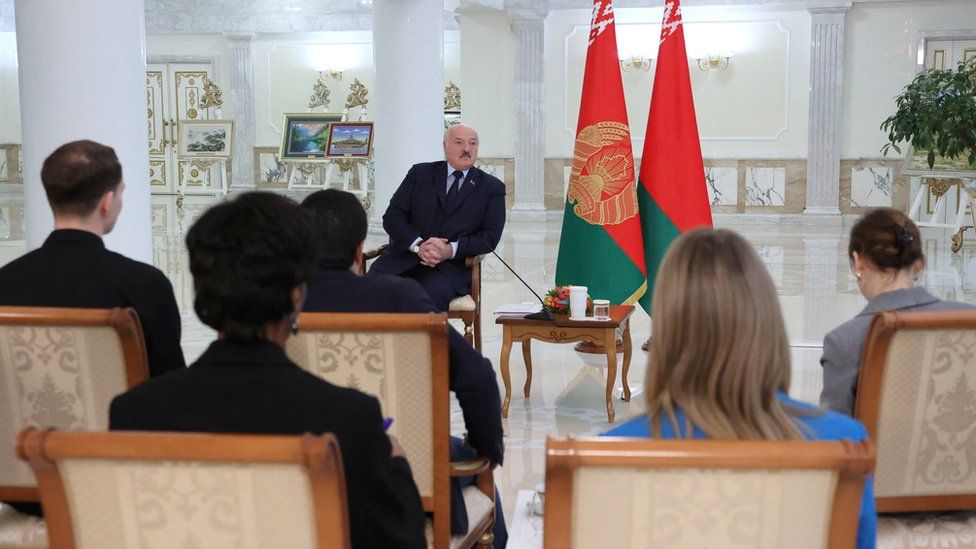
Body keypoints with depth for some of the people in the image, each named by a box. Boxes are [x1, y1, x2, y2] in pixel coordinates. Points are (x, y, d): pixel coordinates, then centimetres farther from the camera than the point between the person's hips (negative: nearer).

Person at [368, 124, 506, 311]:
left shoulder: (492, 188, 14)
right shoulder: (420, 173, 17)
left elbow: (490, 237, 3)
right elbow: (392, 217, 8)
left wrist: (450, 250, -13)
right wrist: (418, 245, -11)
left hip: (451, 266, -1)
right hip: (405, 256, 1)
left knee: (433, 293, -36)